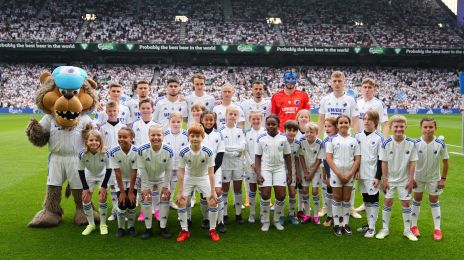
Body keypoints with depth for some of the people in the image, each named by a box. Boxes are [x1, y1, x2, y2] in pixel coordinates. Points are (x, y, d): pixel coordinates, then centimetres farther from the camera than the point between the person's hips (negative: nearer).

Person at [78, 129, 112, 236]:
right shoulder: (82, 154, -28)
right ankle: (91, 224, 17)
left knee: (102, 199, -8)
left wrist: (104, 186, -16)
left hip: (102, 175, -2)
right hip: (89, 175, 2)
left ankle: (103, 224, 11)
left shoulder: (105, 153, -31)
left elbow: (109, 170, -18)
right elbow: (81, 171, -15)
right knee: (86, 199, -1)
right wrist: (85, 188, -13)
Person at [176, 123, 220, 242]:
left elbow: (211, 173, -21)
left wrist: (213, 192, -19)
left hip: (203, 178, -1)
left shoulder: (208, 152, -27)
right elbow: (181, 172, -18)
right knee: (181, 202, -7)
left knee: (213, 202, -10)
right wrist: (180, 192, -17)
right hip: (189, 177, 1)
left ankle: (212, 230, 9)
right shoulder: (184, 152, -25)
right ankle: (184, 230, 9)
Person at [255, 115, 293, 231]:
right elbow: (257, 157, 0)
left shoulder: (283, 138, -2)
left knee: (281, 196, -2)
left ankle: (277, 220, 18)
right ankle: (265, 221, 12)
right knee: (265, 195, -6)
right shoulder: (261, 139, -4)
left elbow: (287, 156, 5)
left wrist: (290, 173, 5)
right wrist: (258, 174, -8)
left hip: (279, 168, 1)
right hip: (265, 168, -1)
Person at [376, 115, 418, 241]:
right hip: (390, 179, 0)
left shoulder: (411, 143, -11)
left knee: (406, 203, 6)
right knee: (387, 202, 7)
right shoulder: (386, 143, -13)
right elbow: (384, 163, -7)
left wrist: (411, 180, -7)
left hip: (404, 179, 0)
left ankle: (407, 230, 21)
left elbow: (412, 163, -6)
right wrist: (384, 179, -7)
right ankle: (385, 229, 20)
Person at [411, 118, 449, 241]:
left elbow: (445, 162, -7)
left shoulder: (440, 144, -18)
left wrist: (443, 179, -6)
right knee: (417, 200, 12)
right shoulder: (416, 144, -18)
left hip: (434, 178, 0)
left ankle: (437, 228, 18)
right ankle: (414, 226, 24)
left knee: (434, 201, 9)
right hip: (418, 177, 0)